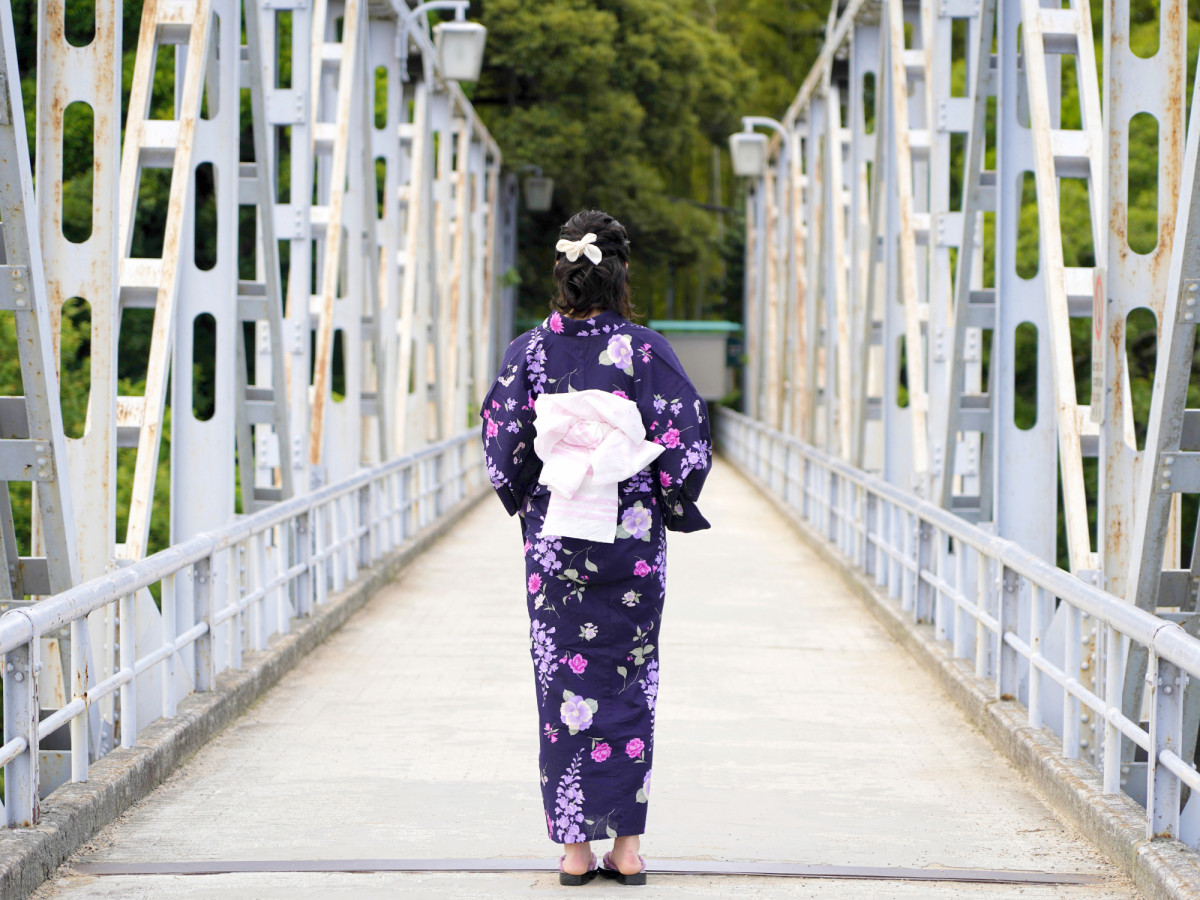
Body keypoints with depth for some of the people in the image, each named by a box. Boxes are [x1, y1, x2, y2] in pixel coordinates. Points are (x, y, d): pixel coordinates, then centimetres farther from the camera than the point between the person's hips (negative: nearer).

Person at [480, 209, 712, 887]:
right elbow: (688, 443, -8)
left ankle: (575, 847, 6)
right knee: (630, 679, 8)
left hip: (555, 534, 1)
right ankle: (627, 844, 8)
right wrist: (673, 510, 8)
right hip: (633, 538, -1)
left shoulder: (530, 351, -3)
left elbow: (502, 443, 0)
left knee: (563, 680, 6)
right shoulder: (647, 350, -7)